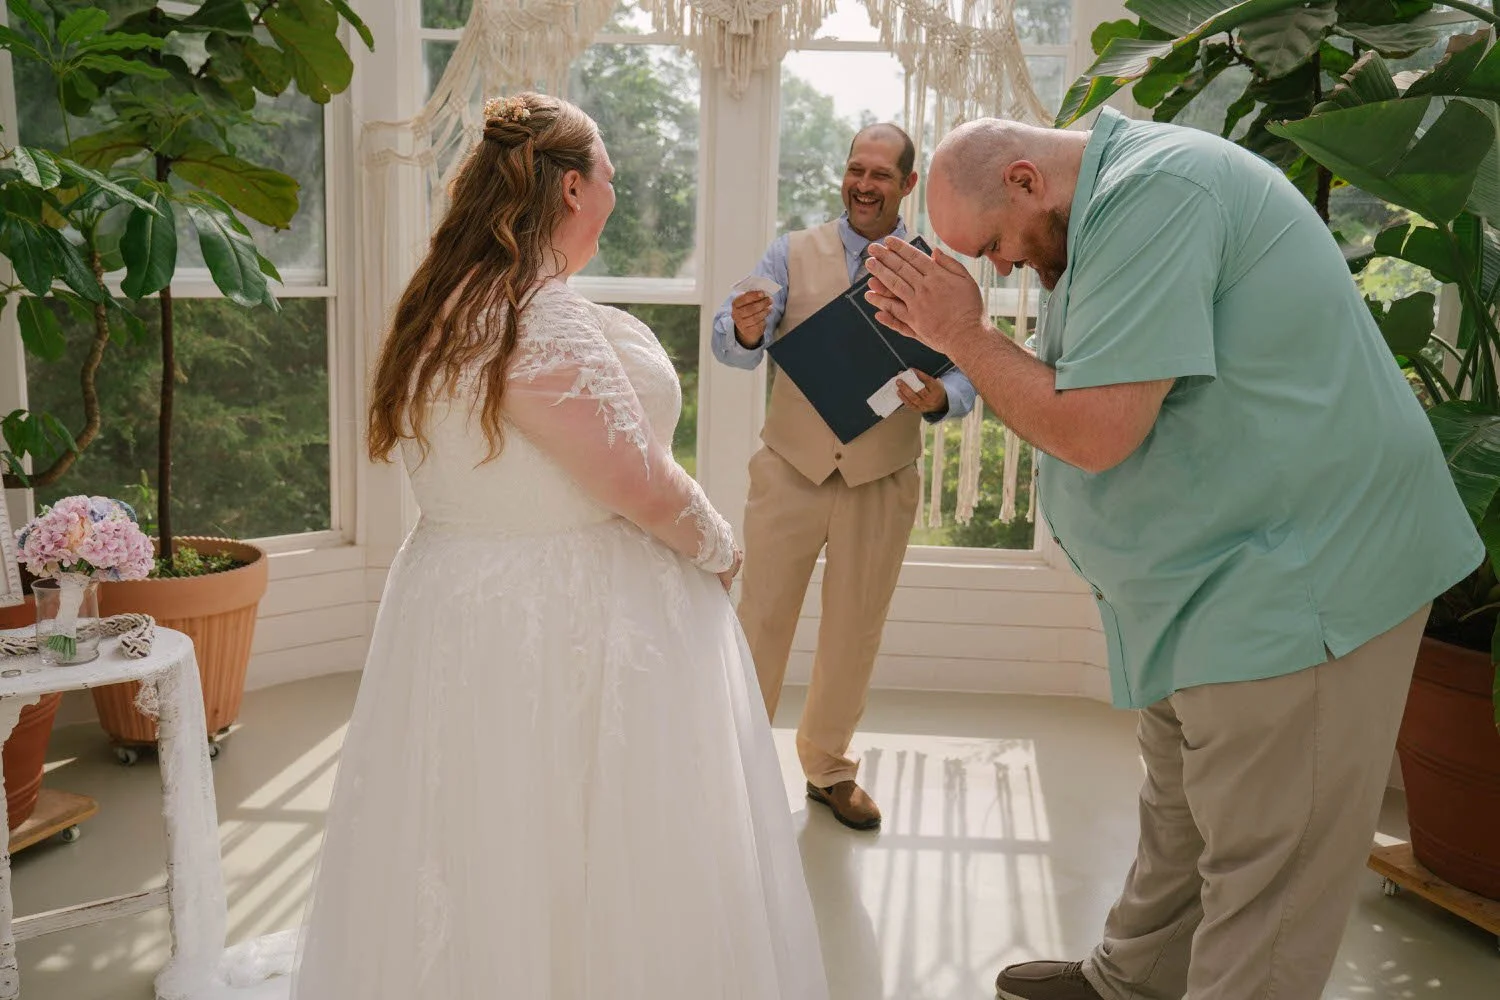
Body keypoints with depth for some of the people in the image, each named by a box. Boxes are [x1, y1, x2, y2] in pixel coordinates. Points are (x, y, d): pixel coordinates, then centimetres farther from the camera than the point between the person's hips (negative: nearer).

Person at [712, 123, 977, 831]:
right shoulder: (793, 253, 3)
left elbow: (969, 373, 0)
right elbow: (731, 344, -7)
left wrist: (938, 397, -23)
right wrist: (745, 332, -31)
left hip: (882, 479, 1)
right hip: (791, 467, -1)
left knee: (855, 632, 13)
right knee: (761, 619, 4)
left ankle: (829, 768, 33)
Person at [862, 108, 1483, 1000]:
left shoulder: (1150, 194, -22)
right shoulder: (1121, 199, 11)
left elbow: (1093, 432, -26)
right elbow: (1068, 395, 12)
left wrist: (966, 334, -12)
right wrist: (950, 336, 1)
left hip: (1296, 582, -11)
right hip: (1215, 584, 11)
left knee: (1262, 874, 1)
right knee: (1179, 819, 22)